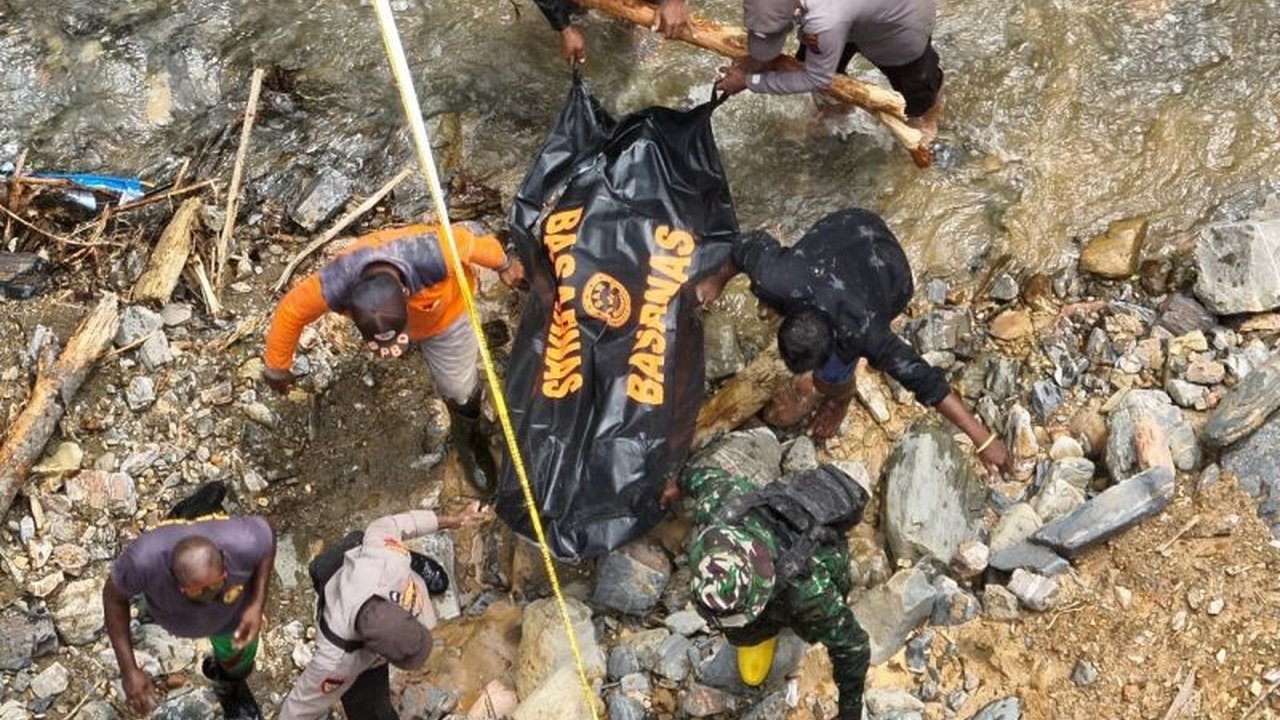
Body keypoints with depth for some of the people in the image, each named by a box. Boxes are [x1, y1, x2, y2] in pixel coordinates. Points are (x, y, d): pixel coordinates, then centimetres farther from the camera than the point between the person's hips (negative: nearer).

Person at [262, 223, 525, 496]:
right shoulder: (335, 287, -44)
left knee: (459, 387, 8)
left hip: (444, 310, -1)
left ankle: (468, 438, 38)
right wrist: (276, 367, -7)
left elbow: (470, 235, -27)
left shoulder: (434, 255, -50)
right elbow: (290, 312, -23)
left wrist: (504, 264, -6)